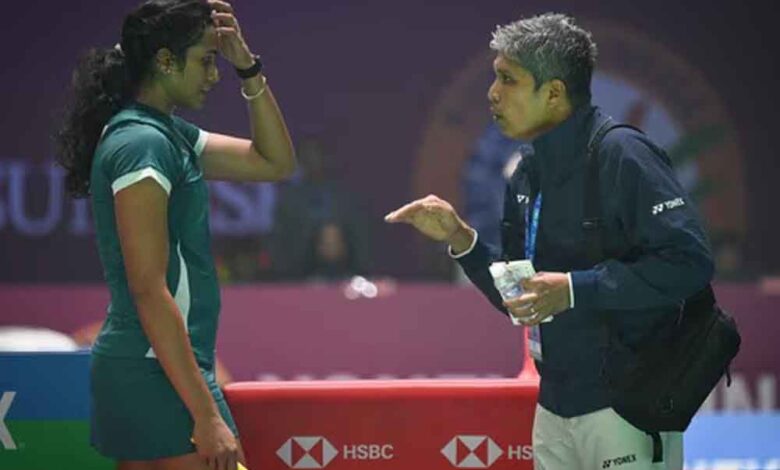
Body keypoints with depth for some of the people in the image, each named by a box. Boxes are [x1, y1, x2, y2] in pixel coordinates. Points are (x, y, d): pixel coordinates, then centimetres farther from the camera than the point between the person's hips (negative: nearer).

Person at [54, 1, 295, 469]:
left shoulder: (169, 132, 13)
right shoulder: (142, 142, -15)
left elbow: (276, 162, 22)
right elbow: (149, 291, -20)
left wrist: (248, 68, 9)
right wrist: (206, 415, -23)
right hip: (159, 376, -10)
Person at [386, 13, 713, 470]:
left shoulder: (621, 155, -14)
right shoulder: (529, 176, 11)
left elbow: (689, 261, -22)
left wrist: (574, 289, -23)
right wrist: (460, 239, 3)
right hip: (555, 407, 8)